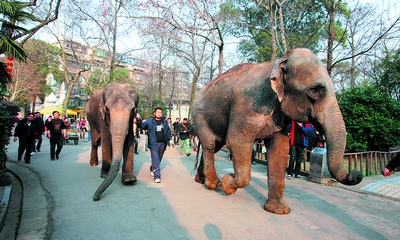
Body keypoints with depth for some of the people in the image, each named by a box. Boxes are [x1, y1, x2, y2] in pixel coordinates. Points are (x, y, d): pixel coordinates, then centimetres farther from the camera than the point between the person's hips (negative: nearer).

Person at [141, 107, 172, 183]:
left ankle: (152, 169, 42)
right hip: (154, 143, -4)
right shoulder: (150, 121, -1)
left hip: (162, 144, 4)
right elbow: (142, 126, 1)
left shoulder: (164, 122, 8)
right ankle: (157, 176, -8)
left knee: (159, 159, 17)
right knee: (155, 159, -10)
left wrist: (168, 139, 8)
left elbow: (168, 131, 14)